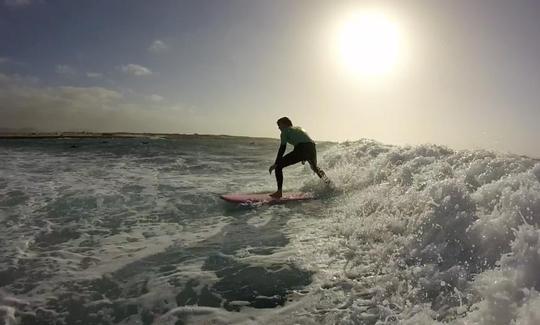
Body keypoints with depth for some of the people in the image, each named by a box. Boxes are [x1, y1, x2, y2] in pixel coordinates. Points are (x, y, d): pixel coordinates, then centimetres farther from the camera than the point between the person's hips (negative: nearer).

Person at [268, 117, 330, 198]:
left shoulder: (285, 131, 14)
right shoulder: (299, 128, 33)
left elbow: (282, 148, 4)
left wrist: (275, 164, 2)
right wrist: (304, 158, 40)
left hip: (301, 150, -7)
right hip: (312, 148, 7)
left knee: (278, 166, 4)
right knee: (315, 168, 37)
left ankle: (279, 191, -5)